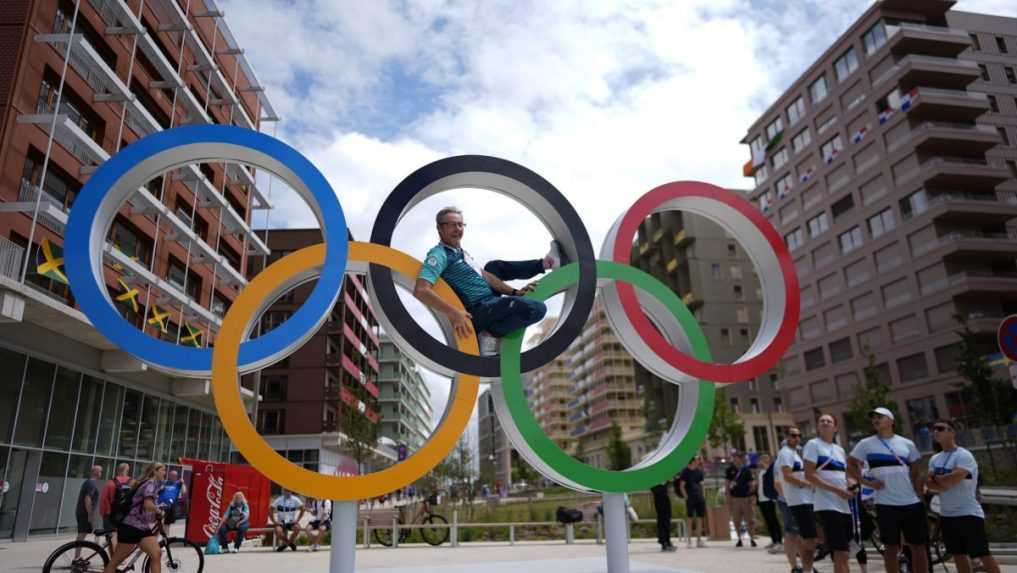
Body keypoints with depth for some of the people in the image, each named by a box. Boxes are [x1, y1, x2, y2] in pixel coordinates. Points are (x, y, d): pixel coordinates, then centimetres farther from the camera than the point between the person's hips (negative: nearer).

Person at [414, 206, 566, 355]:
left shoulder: (460, 252, 11)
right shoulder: (439, 254, -19)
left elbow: (484, 275, 14)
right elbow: (420, 290, -32)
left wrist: (514, 292, 8)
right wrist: (454, 313, -39)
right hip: (478, 313, -10)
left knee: (495, 266, 32)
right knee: (537, 309, -23)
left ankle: (544, 264, 31)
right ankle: (491, 334, -17)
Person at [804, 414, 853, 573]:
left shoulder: (840, 450, 19)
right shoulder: (813, 444, -3)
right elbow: (809, 476, -12)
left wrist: (849, 489, 3)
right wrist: (836, 490, -18)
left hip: (844, 505, 8)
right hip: (828, 505, -8)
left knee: (842, 553, 11)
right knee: (841, 553, -13)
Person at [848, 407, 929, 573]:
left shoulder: (907, 444, 9)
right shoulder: (866, 444, 2)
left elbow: (915, 473, 11)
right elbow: (850, 465, 4)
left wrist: (921, 498, 6)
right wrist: (866, 482, -8)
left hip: (912, 503, 3)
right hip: (886, 504, -2)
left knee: (918, 546, 8)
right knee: (892, 547, 1)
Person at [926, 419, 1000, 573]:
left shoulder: (963, 456, -14)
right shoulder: (934, 459, 9)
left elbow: (950, 480, -26)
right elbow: (929, 484, -1)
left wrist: (935, 477, -7)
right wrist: (943, 480, -19)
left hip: (968, 514, -7)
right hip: (946, 515, 7)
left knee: (983, 554, -1)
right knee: (959, 556, 14)